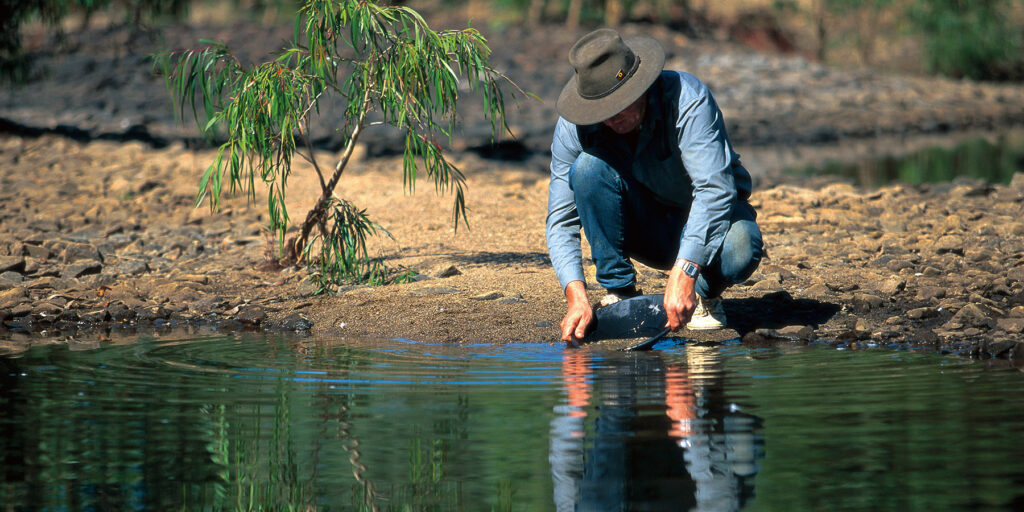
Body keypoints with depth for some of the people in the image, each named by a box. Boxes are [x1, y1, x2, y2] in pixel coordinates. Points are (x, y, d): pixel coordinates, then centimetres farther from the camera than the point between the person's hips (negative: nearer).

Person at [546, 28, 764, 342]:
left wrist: (683, 273, -50)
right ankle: (619, 292, -14)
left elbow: (715, 189, -38)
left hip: (707, 217, -3)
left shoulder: (687, 100, -29)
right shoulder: (573, 128, -18)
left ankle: (704, 293, -2)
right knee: (589, 166, -27)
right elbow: (560, 220, -17)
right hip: (644, 231, 3)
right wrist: (576, 295, -35)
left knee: (738, 251, -38)